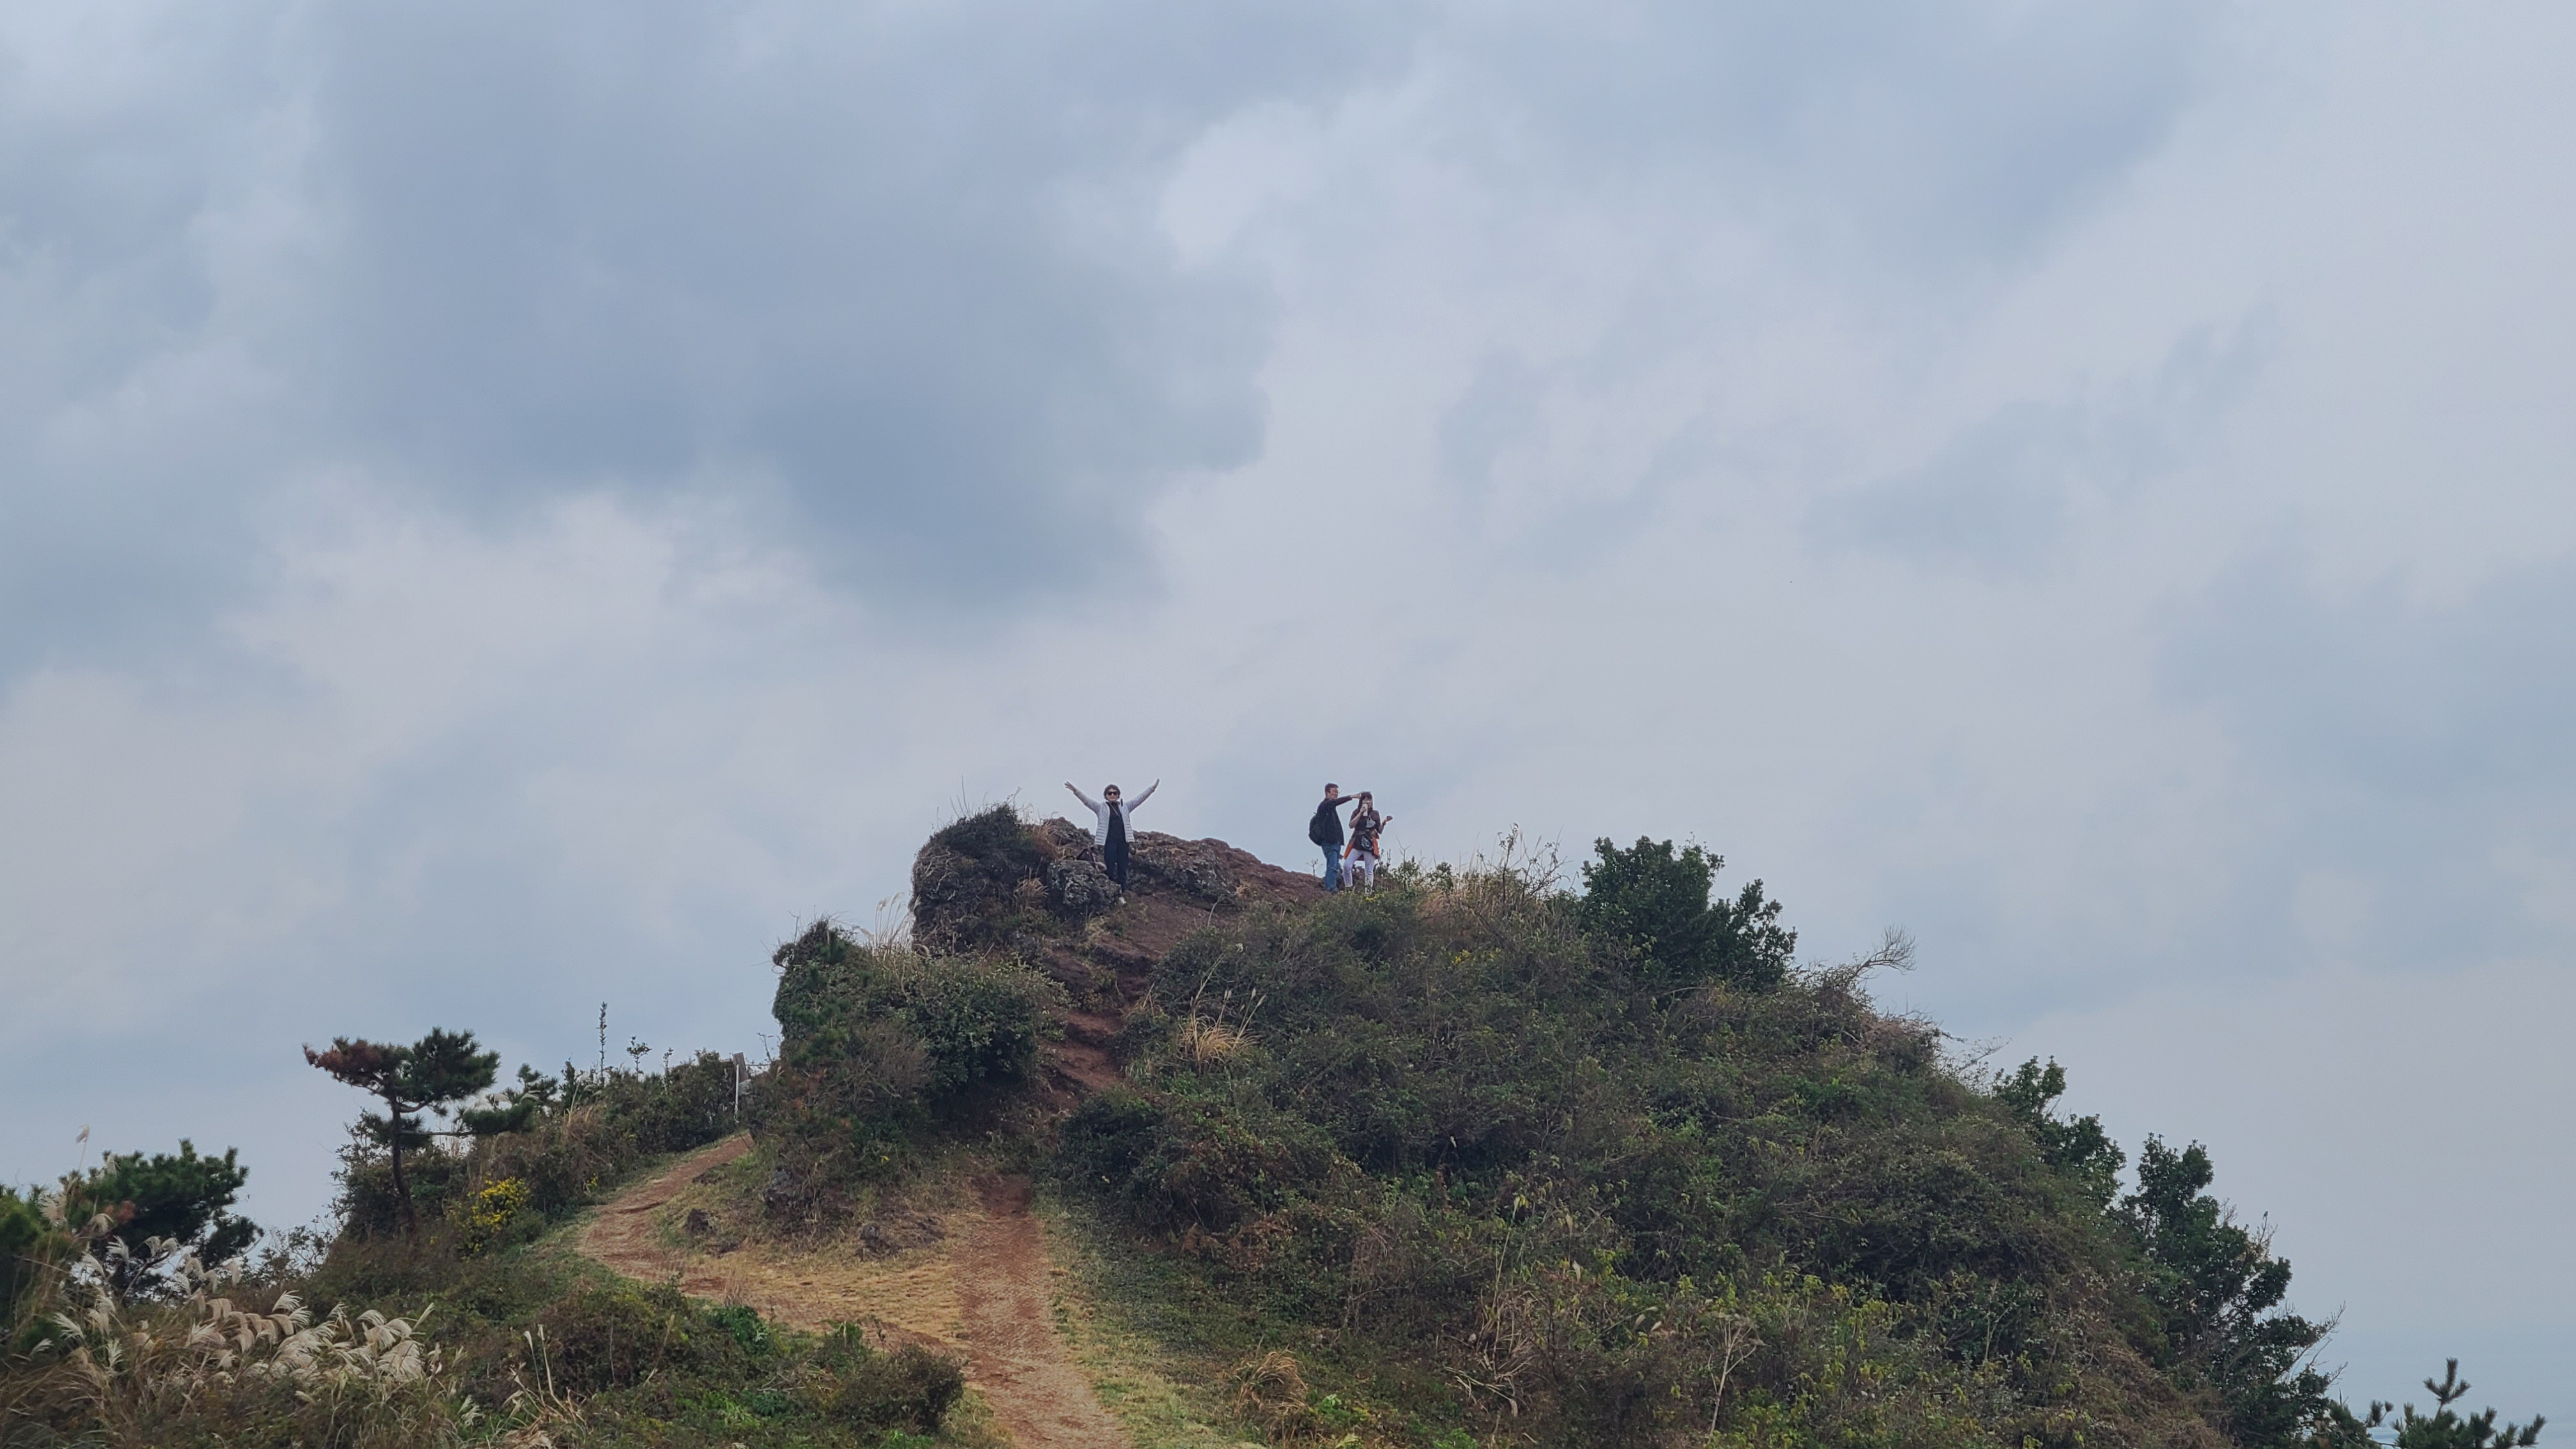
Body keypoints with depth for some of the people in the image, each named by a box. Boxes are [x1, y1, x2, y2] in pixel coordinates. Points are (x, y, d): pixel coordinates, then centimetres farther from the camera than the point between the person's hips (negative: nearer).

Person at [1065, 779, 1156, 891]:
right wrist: (1075, 791, -18)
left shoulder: (1125, 808, 15)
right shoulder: (1100, 807, 5)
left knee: (1122, 870, 4)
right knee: (1110, 870, -5)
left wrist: (1152, 788, 12)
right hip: (1108, 842, -4)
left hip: (1123, 842, 4)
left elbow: (1140, 799, 16)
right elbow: (1086, 800, -5)